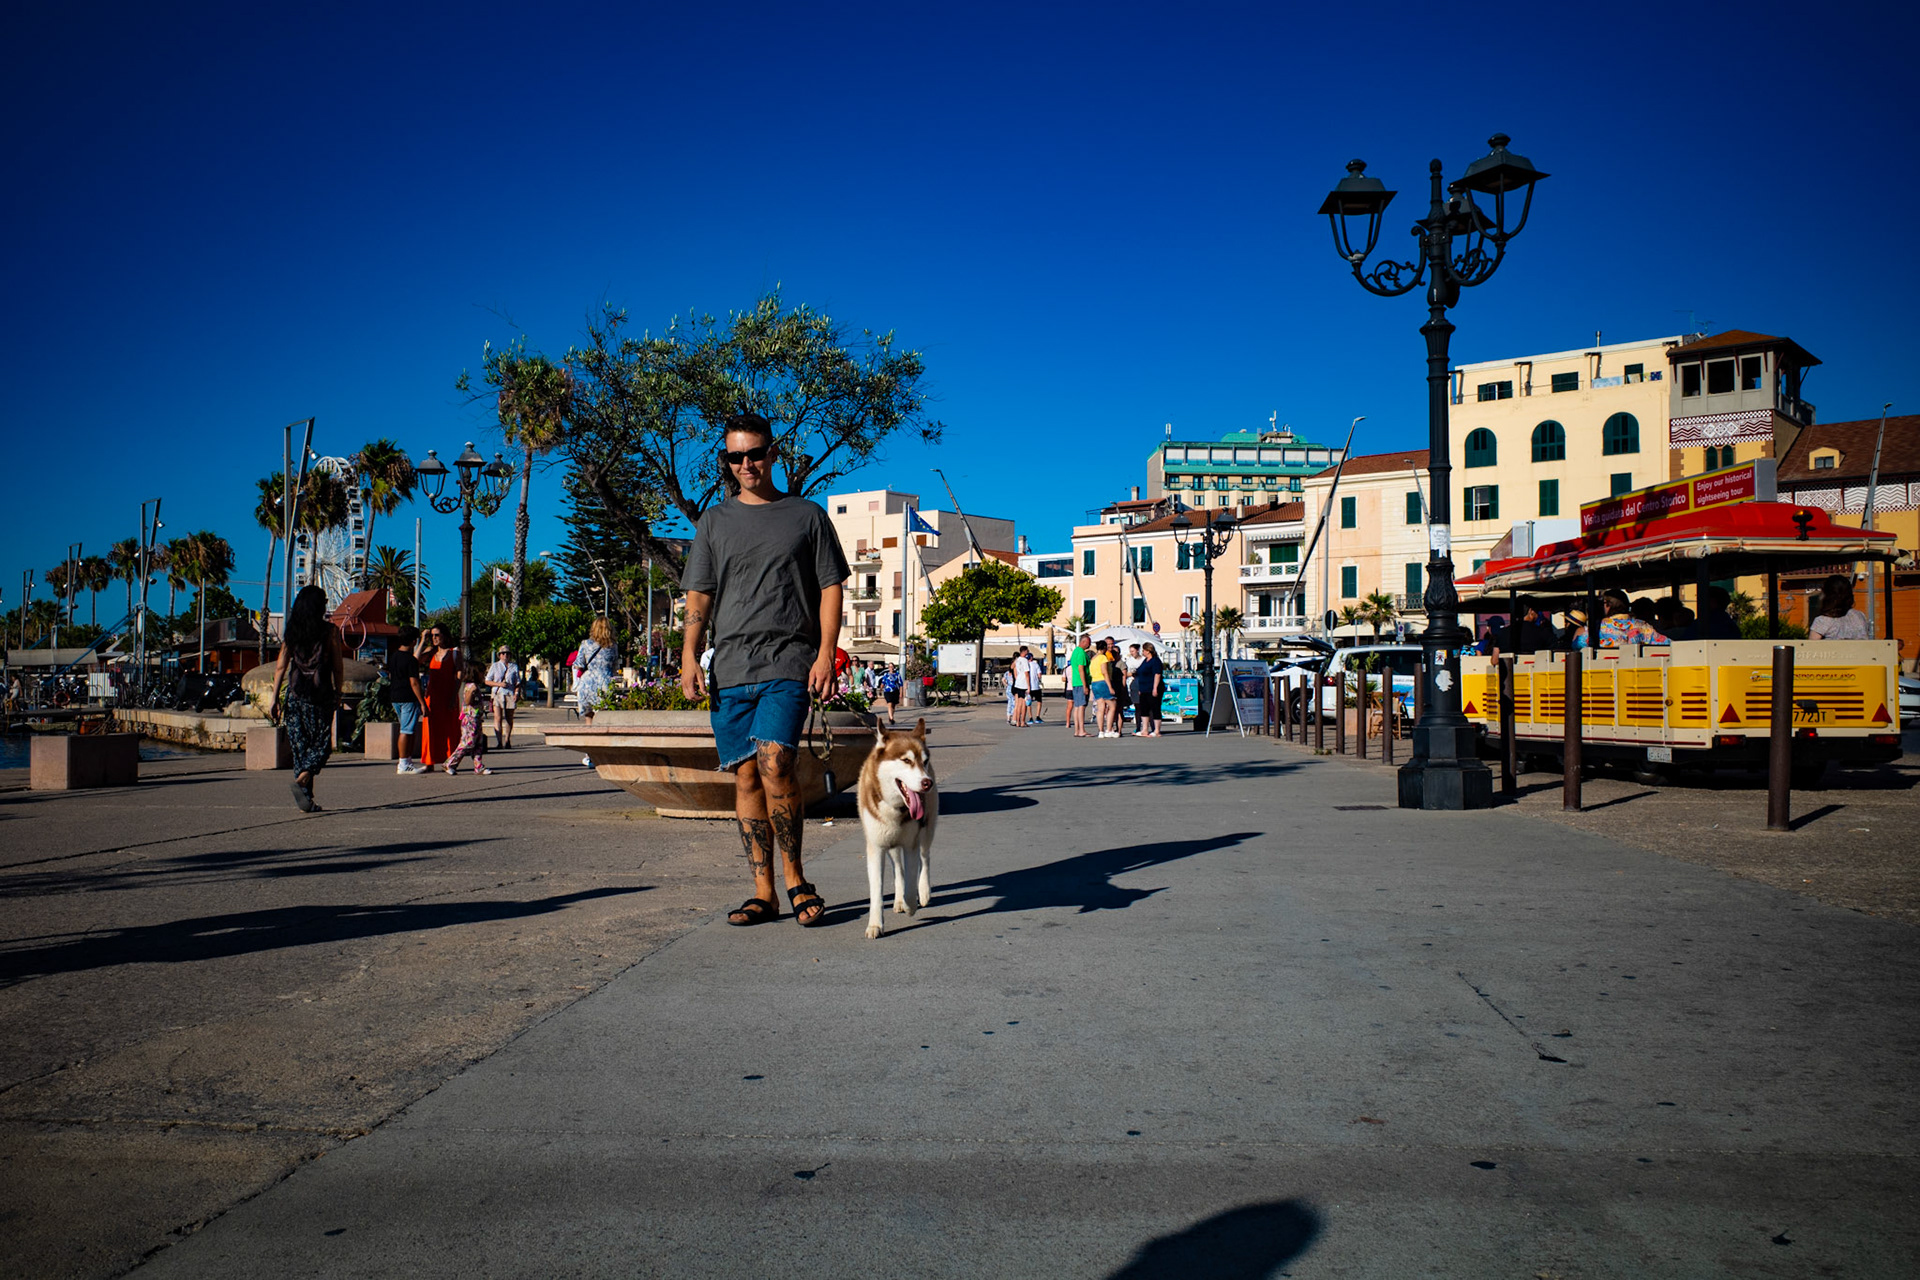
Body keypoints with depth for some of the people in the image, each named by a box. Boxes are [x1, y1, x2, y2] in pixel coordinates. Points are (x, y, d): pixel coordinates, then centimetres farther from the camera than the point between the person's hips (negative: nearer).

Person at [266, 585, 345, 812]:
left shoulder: (292, 632, 5)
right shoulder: (330, 631, -4)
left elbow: (281, 666, 3)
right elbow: (337, 666, -2)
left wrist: (274, 697, 5)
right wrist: (338, 693, 9)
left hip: (296, 693, 3)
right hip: (321, 693, -3)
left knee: (300, 743, 9)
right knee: (322, 741, 7)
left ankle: (306, 800, 8)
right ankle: (303, 777, -20)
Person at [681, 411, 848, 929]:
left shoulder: (807, 515, 10)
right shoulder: (714, 521, 15)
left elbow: (831, 589, 6)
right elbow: (698, 597, 12)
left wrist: (825, 654, -6)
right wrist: (689, 658, -1)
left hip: (789, 664, -3)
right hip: (730, 668, 3)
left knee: (775, 762, -19)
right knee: (746, 775, 3)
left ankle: (795, 878, -3)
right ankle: (763, 892, 10)